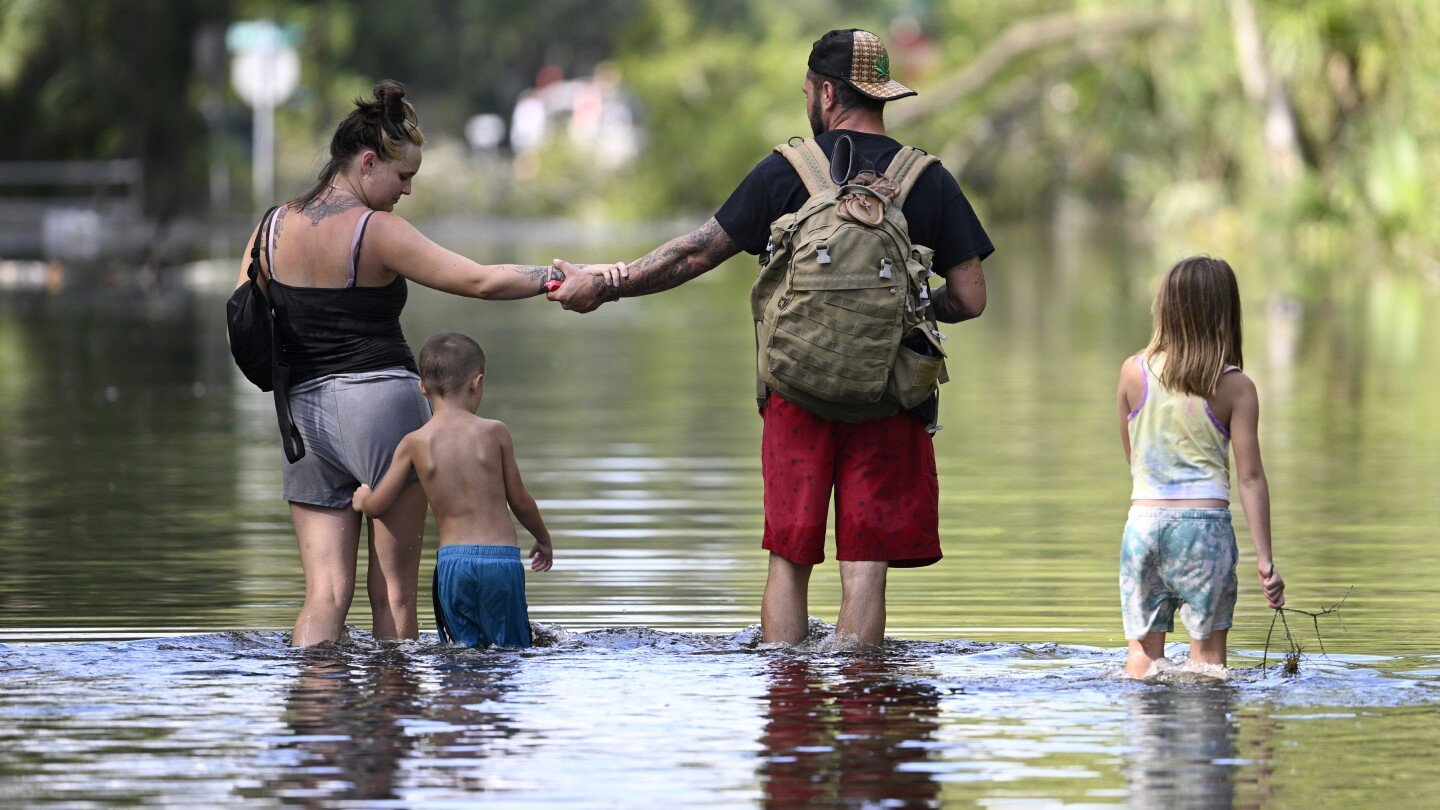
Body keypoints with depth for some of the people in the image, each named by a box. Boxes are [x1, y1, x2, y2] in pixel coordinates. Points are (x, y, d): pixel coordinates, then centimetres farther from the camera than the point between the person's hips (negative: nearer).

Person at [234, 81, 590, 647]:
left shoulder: (272, 229, 6)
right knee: (394, 594, 2)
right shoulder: (376, 231, -10)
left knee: (326, 595, 2)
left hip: (304, 413, 5)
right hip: (383, 402, -5)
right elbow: (480, 281, -12)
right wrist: (557, 278, -5)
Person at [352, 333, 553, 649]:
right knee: (512, 651, 0)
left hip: (451, 560, 1)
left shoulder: (414, 444, 2)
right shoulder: (495, 433, 0)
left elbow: (377, 506, 7)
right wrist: (543, 540, 26)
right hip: (502, 557, -1)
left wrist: (361, 498, 32)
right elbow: (519, 500, 8)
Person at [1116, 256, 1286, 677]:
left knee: (1143, 650, 8)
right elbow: (1250, 477, -5)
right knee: (1207, 651, 5)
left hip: (1144, 518, 2)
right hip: (1206, 522, -2)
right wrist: (1264, 559, -3)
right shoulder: (1236, 388, -5)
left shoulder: (1133, 371, 1)